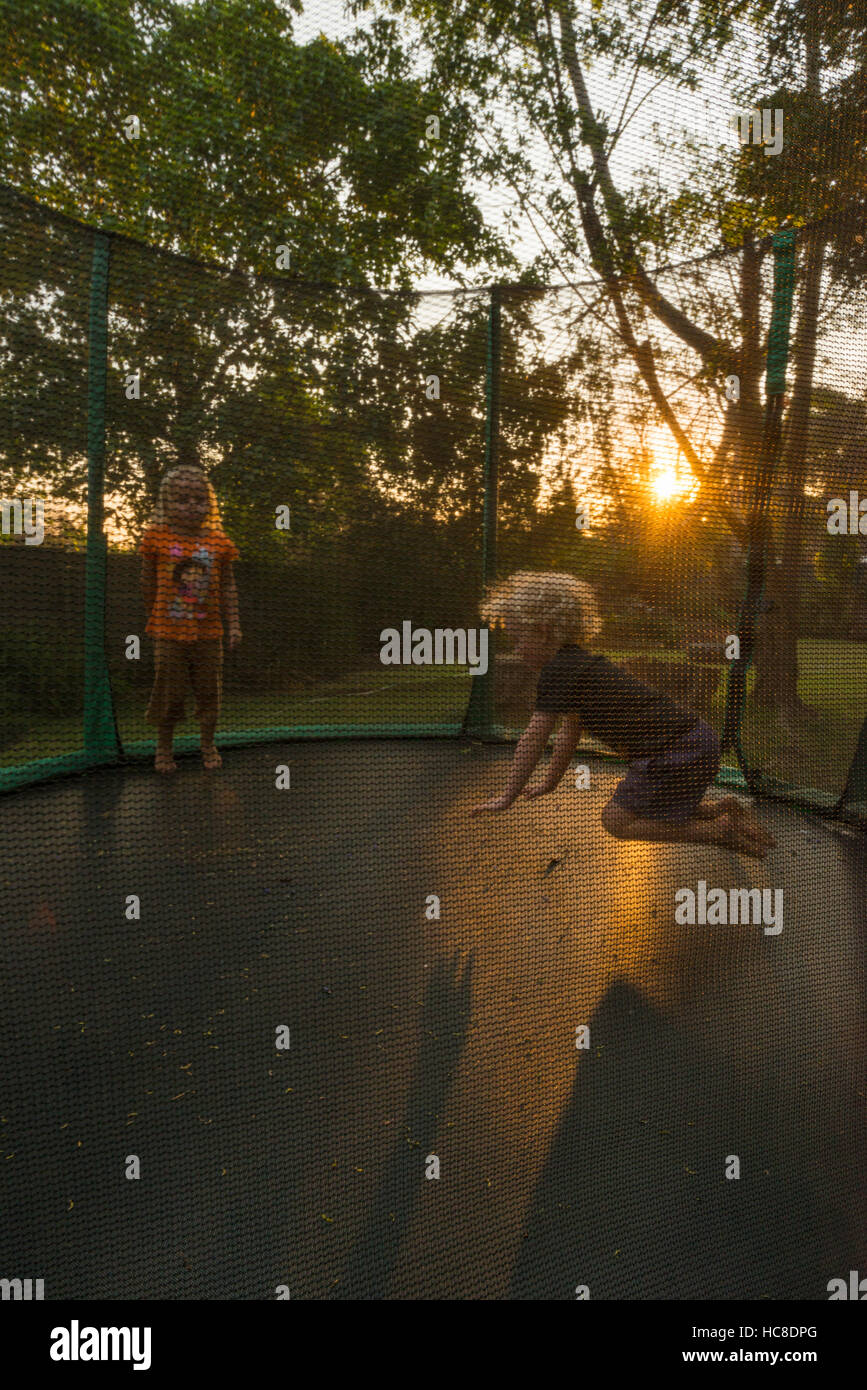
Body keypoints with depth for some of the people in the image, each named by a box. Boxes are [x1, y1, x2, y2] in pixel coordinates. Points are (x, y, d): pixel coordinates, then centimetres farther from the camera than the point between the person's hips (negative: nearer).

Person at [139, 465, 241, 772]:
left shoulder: (219, 542, 0)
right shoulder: (157, 538, -3)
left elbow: (228, 586, 5)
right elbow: (148, 581, 8)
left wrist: (234, 624, 0)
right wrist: (153, 617, 13)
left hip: (208, 632, 1)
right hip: (169, 633, -1)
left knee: (209, 689, 9)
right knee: (168, 690, 6)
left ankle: (208, 745, 28)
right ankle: (164, 749, 24)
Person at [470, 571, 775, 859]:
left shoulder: (558, 671, -13)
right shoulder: (579, 662, 18)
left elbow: (533, 739, -11)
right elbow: (570, 732, 25)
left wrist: (508, 797, -3)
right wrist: (549, 784, 30)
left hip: (675, 753, -10)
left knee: (616, 821, 0)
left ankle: (721, 830, -3)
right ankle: (721, 809, 18)